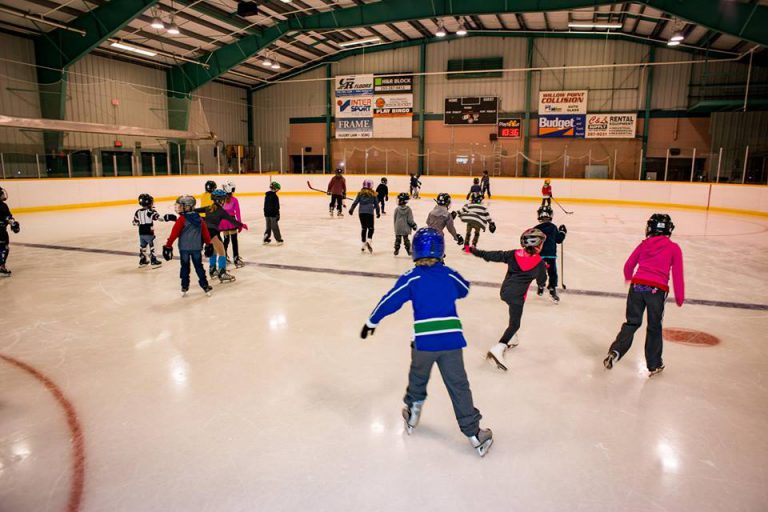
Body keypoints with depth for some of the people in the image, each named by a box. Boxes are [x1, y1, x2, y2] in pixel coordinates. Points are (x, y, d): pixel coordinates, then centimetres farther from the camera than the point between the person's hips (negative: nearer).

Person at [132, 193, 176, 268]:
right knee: (151, 246, 2)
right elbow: (159, 217, -25)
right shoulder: (150, 211, -14)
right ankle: (153, 261, 5)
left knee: (142, 246, 16)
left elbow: (135, 222, 11)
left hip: (141, 233, 6)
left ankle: (142, 261, 26)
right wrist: (167, 217, -28)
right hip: (149, 233, -6)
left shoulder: (138, 212, 5)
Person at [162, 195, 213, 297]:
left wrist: (168, 245, -8)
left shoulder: (181, 219, -9)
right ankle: (205, 286, 10)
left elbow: (174, 233, -12)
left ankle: (184, 288, 12)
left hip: (184, 248, -3)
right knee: (199, 266, 12)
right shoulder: (199, 219, 6)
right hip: (197, 247, 4)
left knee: (185, 267, 8)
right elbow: (205, 233, 11)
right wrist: (208, 244, 21)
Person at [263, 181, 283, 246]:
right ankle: (279, 240, 7)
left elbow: (265, 205, 14)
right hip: (273, 214, -7)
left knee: (268, 227, 16)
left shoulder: (267, 195, 7)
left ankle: (266, 239, 18)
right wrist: (277, 215, -12)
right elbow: (276, 207, -17)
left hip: (267, 214, 7)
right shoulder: (275, 196, -17)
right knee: (275, 227, 0)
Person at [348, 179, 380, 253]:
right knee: (370, 228, 1)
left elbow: (355, 202, 5)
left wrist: (351, 209, 15)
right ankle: (368, 241, -24)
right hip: (370, 212, -3)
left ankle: (364, 245, 18)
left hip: (361, 212, 3)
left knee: (363, 228, 13)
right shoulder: (373, 194, 6)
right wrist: (378, 213, 21)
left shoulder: (360, 193, 8)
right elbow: (376, 204, 11)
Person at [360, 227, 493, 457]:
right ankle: (473, 433, 13)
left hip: (424, 341, -1)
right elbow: (464, 290, 27)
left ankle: (412, 413, 39)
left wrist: (371, 322, 13)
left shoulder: (411, 278, -4)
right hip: (451, 339, 2)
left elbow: (390, 302, 0)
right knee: (459, 387, 9)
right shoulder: (450, 275, 5)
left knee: (418, 378, 25)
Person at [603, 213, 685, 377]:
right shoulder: (674, 248, 5)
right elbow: (677, 275, 2)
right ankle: (654, 365, 22)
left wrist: (629, 279, 37)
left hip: (637, 285, 2)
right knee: (654, 328, 12)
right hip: (657, 290, -2)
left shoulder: (644, 244, 12)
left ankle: (615, 351, -3)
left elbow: (628, 265, 16)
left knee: (632, 322, 14)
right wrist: (680, 298, 10)